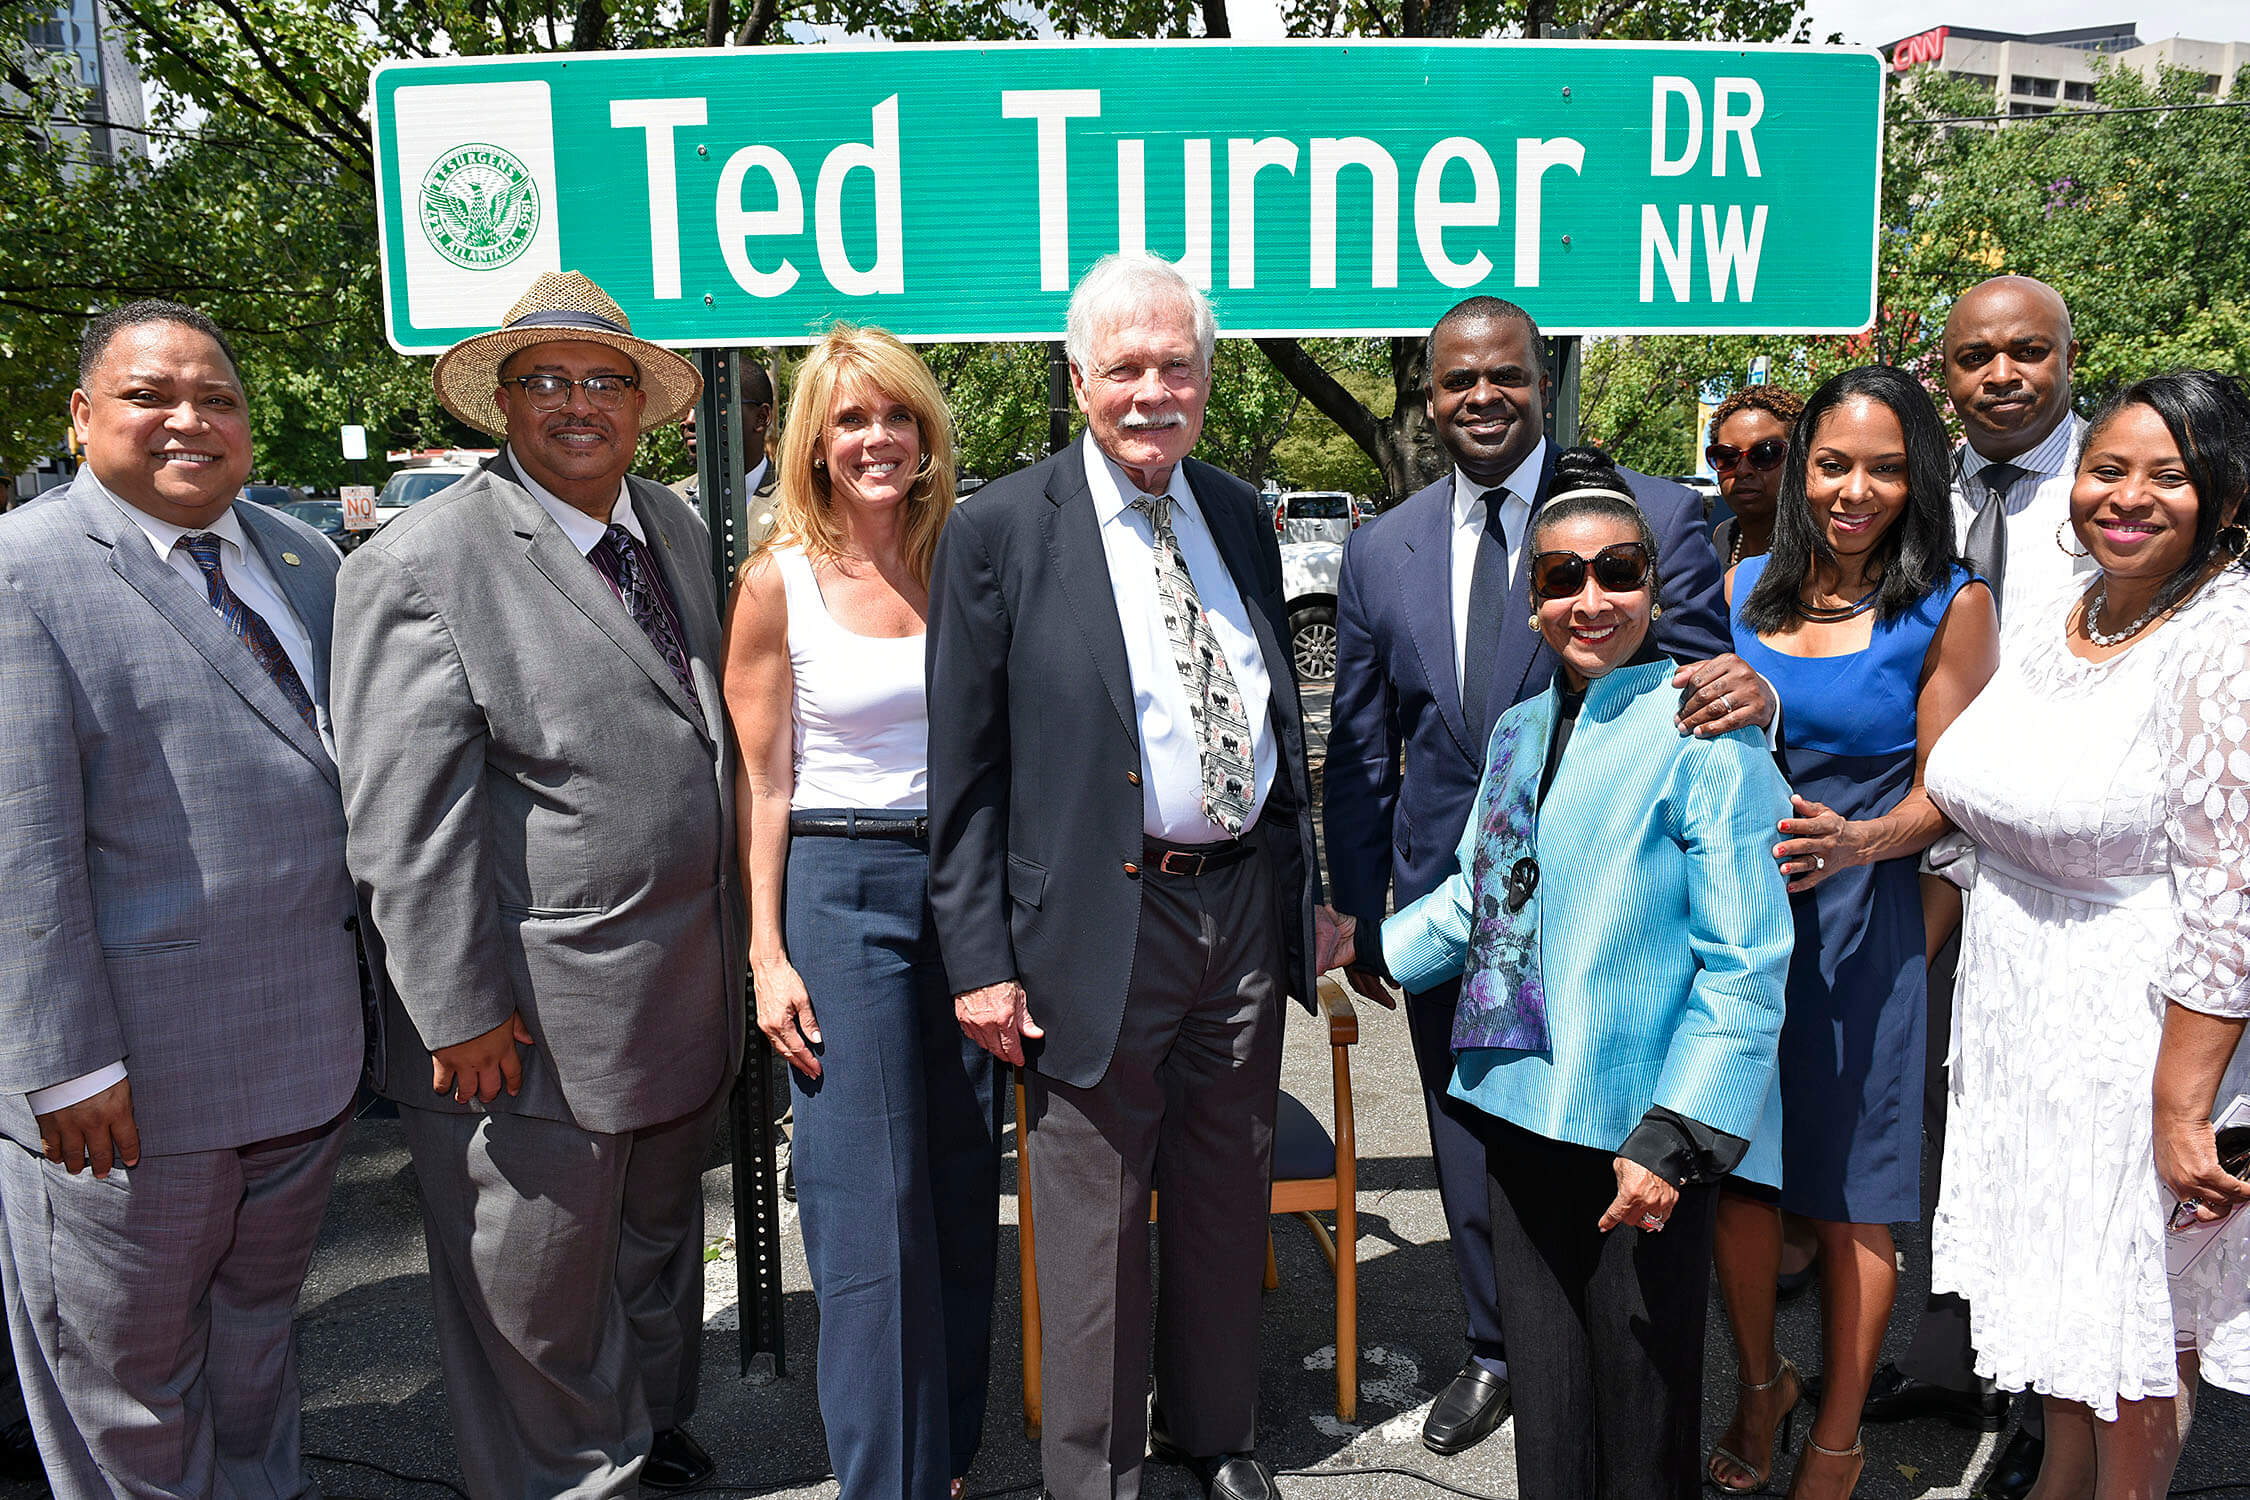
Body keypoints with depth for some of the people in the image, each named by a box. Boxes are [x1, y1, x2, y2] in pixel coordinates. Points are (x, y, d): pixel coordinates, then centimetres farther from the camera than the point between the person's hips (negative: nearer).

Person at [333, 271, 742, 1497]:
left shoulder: (677, 530, 8)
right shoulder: (419, 565, -14)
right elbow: (406, 819, -17)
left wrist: (739, 946, 14)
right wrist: (459, 1012, -17)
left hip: (687, 988, 7)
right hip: (531, 1024, -7)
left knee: (659, 1238, 26)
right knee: (536, 1292, 11)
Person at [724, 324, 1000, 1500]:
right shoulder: (780, 581, -4)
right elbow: (762, 782, -3)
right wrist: (767, 953, -7)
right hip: (839, 886, -3)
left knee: (965, 1185, 11)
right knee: (868, 1203, 0)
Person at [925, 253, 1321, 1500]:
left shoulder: (1240, 517, 9)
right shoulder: (998, 530, -7)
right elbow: (965, 770, -8)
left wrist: (1299, 885, 14)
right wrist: (979, 957, -11)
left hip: (1245, 905, 5)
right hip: (1101, 921, -5)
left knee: (1230, 1203, 18)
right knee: (1097, 1228, 8)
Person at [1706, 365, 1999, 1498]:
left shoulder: (1950, 606, -4)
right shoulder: (1750, 584, 7)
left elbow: (1943, 796, -5)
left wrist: (1855, 842, -22)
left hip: (1858, 920, -3)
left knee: (1848, 1192, 6)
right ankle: (1759, 1384, 35)